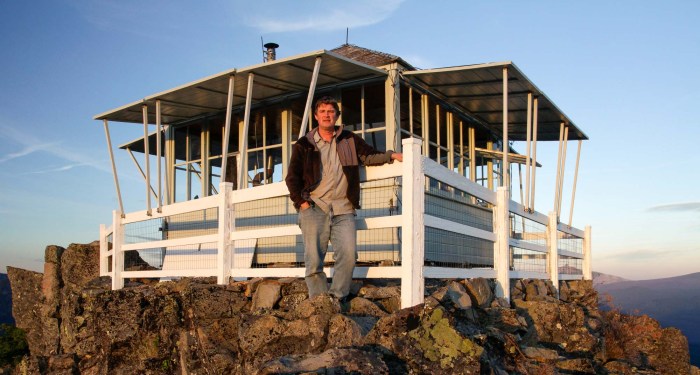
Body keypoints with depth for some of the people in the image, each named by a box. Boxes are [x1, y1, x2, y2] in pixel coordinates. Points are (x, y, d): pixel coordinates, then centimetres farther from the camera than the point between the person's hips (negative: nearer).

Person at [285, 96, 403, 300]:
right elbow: (292, 177, 12)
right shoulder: (304, 144, 13)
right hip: (314, 208, -1)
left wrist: (391, 155, -3)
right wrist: (301, 202, 0)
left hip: (343, 209, 1)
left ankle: (337, 299, -4)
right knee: (314, 260, -7)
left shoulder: (350, 140, 17)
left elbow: (369, 155, 16)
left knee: (348, 255, -15)